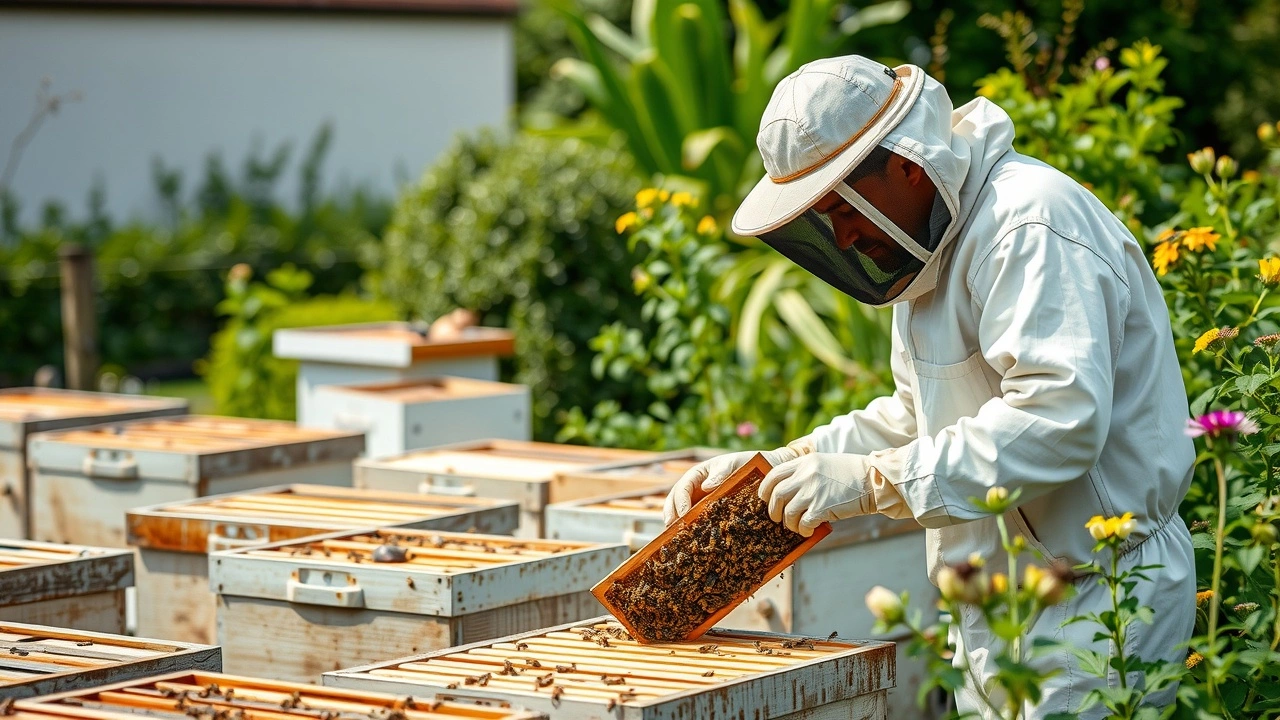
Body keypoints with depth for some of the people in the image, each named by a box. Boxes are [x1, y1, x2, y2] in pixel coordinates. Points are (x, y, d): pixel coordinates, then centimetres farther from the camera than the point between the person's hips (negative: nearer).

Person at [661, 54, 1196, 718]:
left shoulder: (1030, 226, -20)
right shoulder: (935, 243, 14)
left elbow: (1057, 418, -31)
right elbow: (916, 418, 22)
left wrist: (869, 481, -28)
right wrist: (773, 466, 9)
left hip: (1088, 607, -10)